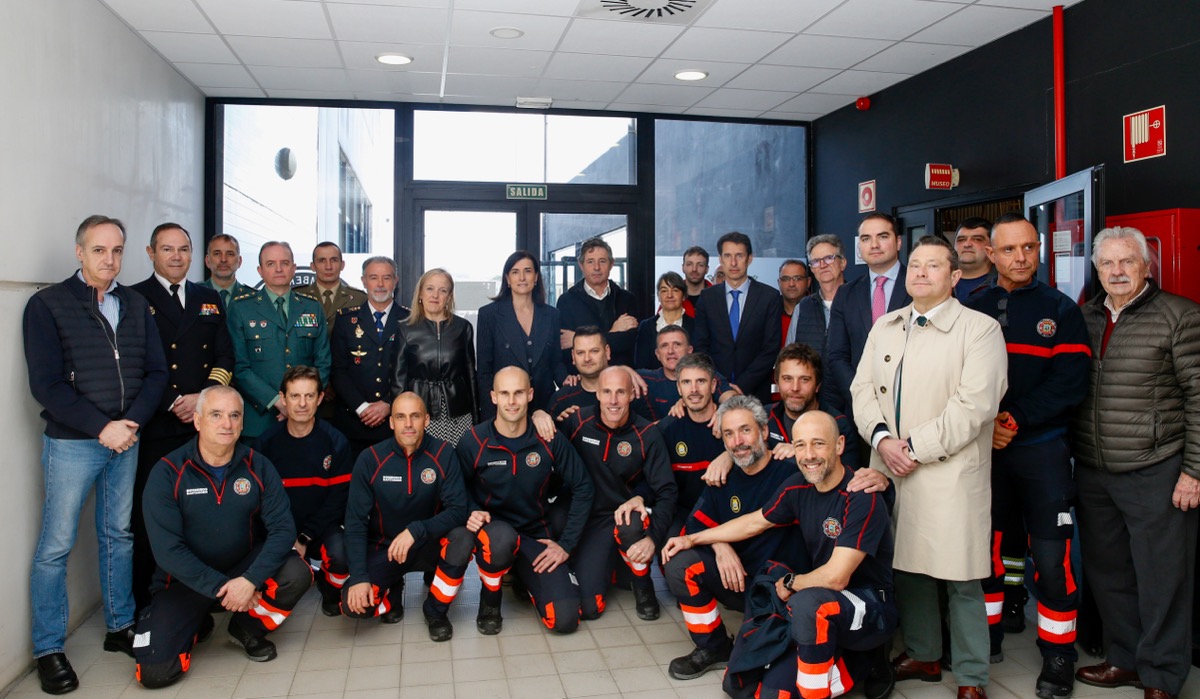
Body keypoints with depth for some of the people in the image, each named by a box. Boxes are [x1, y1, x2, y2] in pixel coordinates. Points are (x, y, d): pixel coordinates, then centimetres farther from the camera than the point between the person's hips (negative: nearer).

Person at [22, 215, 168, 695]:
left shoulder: (136, 306, 8)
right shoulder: (47, 305, -4)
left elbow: (156, 372, 4)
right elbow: (46, 385, -11)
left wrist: (132, 422, -11)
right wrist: (102, 428, -16)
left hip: (126, 439, 4)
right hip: (71, 443, -4)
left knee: (119, 536, 13)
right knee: (56, 546, 3)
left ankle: (119, 627, 26)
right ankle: (48, 651, 15)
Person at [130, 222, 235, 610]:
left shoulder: (210, 300, 16)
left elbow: (225, 358, 10)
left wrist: (203, 398, -6)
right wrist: (174, 402, -11)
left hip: (203, 425, 3)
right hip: (154, 428, -3)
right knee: (146, 516, 2)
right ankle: (141, 603, 16)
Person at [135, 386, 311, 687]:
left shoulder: (258, 466, -7)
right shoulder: (167, 472, -13)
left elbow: (283, 528, -13)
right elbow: (168, 549, -17)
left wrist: (250, 580, -27)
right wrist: (220, 588, -22)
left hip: (245, 567, 2)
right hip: (187, 579, -2)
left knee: (296, 574, -27)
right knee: (155, 671, -18)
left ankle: (248, 628, 5)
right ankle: (197, 624, 17)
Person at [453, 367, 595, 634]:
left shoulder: (550, 439, -8)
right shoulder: (474, 442, -11)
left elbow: (582, 488, -2)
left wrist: (566, 543, -5)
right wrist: (471, 512, -20)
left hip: (538, 535, 2)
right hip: (493, 528, -2)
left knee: (565, 619, -13)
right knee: (501, 538, -41)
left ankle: (524, 575, 22)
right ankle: (489, 600, -5)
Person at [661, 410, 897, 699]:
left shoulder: (862, 499, -22)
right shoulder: (798, 486, -2)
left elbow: (835, 577, -27)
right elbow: (754, 522, 13)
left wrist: (789, 584, -9)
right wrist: (692, 539, 15)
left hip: (870, 606, -7)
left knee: (809, 602, -40)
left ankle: (862, 661, -8)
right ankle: (859, 663, 12)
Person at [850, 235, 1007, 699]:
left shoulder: (980, 329, -4)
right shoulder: (884, 328, 15)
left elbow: (974, 404, -13)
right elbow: (863, 389, 10)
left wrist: (916, 447, -15)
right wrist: (881, 437, -7)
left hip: (950, 474, -5)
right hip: (891, 469, 5)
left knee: (960, 577, 1)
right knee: (905, 566, 12)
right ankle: (922, 655, 31)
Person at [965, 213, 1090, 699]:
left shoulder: (1060, 310, 2)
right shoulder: (971, 308, 6)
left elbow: (1070, 382, -7)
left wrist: (1015, 419, -15)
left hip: (1041, 449, -2)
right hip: (981, 449, 2)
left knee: (1052, 558, -1)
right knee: (984, 545, 11)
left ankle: (1058, 657, 16)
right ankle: (987, 635, 29)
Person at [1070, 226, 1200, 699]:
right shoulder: (1085, 318, 9)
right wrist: (1067, 454, 8)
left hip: (1156, 474, -5)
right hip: (1092, 474, 5)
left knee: (1161, 579, 5)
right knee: (1106, 572, 15)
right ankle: (1125, 659, 32)